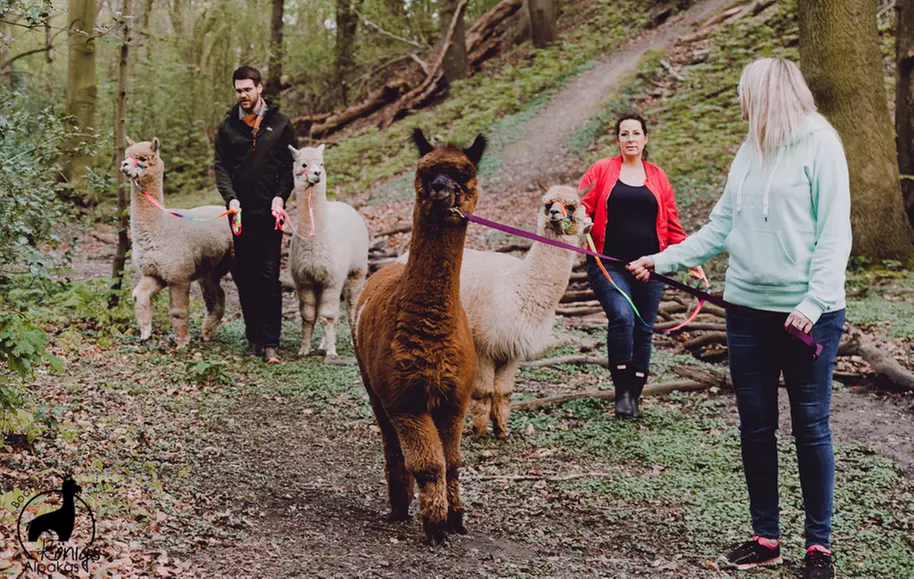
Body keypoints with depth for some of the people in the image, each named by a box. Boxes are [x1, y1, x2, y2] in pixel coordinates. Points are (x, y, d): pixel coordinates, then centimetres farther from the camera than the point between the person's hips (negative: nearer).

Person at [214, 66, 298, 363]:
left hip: (269, 211, -2)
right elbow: (221, 166, 4)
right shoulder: (228, 126, 8)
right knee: (244, 277, 6)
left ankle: (271, 342, -4)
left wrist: (280, 196, -10)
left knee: (269, 277, -5)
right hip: (240, 211, 2)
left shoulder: (280, 123, 5)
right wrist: (231, 197, -12)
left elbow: (291, 164, 4)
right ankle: (253, 337, 15)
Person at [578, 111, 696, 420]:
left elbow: (671, 226, 15)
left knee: (643, 330, 5)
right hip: (609, 265, -3)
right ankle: (622, 391, -12)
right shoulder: (601, 171, 6)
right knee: (622, 317, -24)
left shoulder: (658, 177, 12)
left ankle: (634, 398, 18)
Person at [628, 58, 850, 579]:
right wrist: (663, 261, 11)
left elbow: (834, 233, -11)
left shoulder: (820, 144, -7)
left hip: (808, 315, -6)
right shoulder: (750, 151, 12)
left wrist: (815, 302, -19)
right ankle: (766, 537, 19)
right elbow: (721, 228, 15)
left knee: (811, 426, 1)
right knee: (756, 427, 9)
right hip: (749, 308, 6)